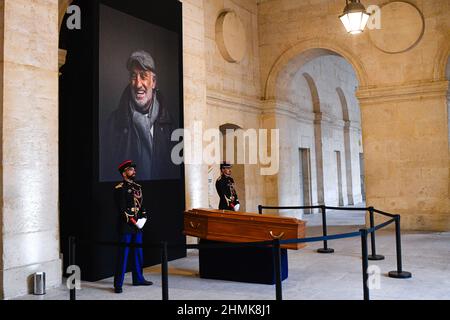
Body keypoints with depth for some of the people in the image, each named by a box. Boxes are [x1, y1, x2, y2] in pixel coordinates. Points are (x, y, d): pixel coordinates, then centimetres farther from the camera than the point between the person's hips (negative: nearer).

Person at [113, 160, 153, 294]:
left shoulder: (137, 187, 14)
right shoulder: (120, 189, -9)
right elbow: (122, 209, -14)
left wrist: (143, 218, -2)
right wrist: (134, 221, -15)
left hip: (138, 225, 7)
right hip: (126, 226, -7)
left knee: (138, 253, 15)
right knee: (123, 255, -4)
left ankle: (138, 278, 28)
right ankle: (118, 284, 2)